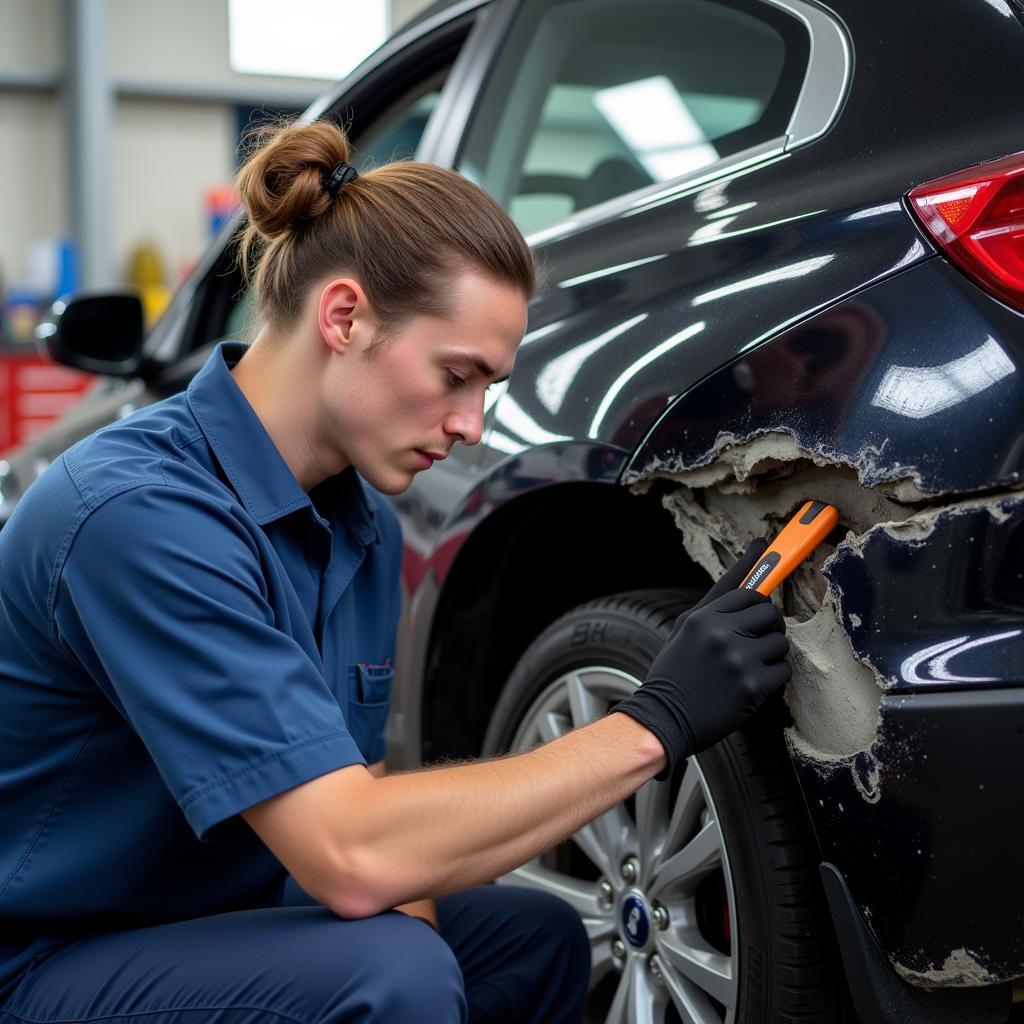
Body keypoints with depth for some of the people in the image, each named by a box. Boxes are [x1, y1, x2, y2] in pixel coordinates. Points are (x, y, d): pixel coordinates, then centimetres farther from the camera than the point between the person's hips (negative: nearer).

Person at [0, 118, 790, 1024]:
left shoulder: (363, 527, 1)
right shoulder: (142, 513, -27)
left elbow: (358, 786, 7)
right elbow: (351, 858, -32)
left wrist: (414, 914, -12)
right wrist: (655, 724, -27)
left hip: (225, 915, 8)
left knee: (538, 939, 11)